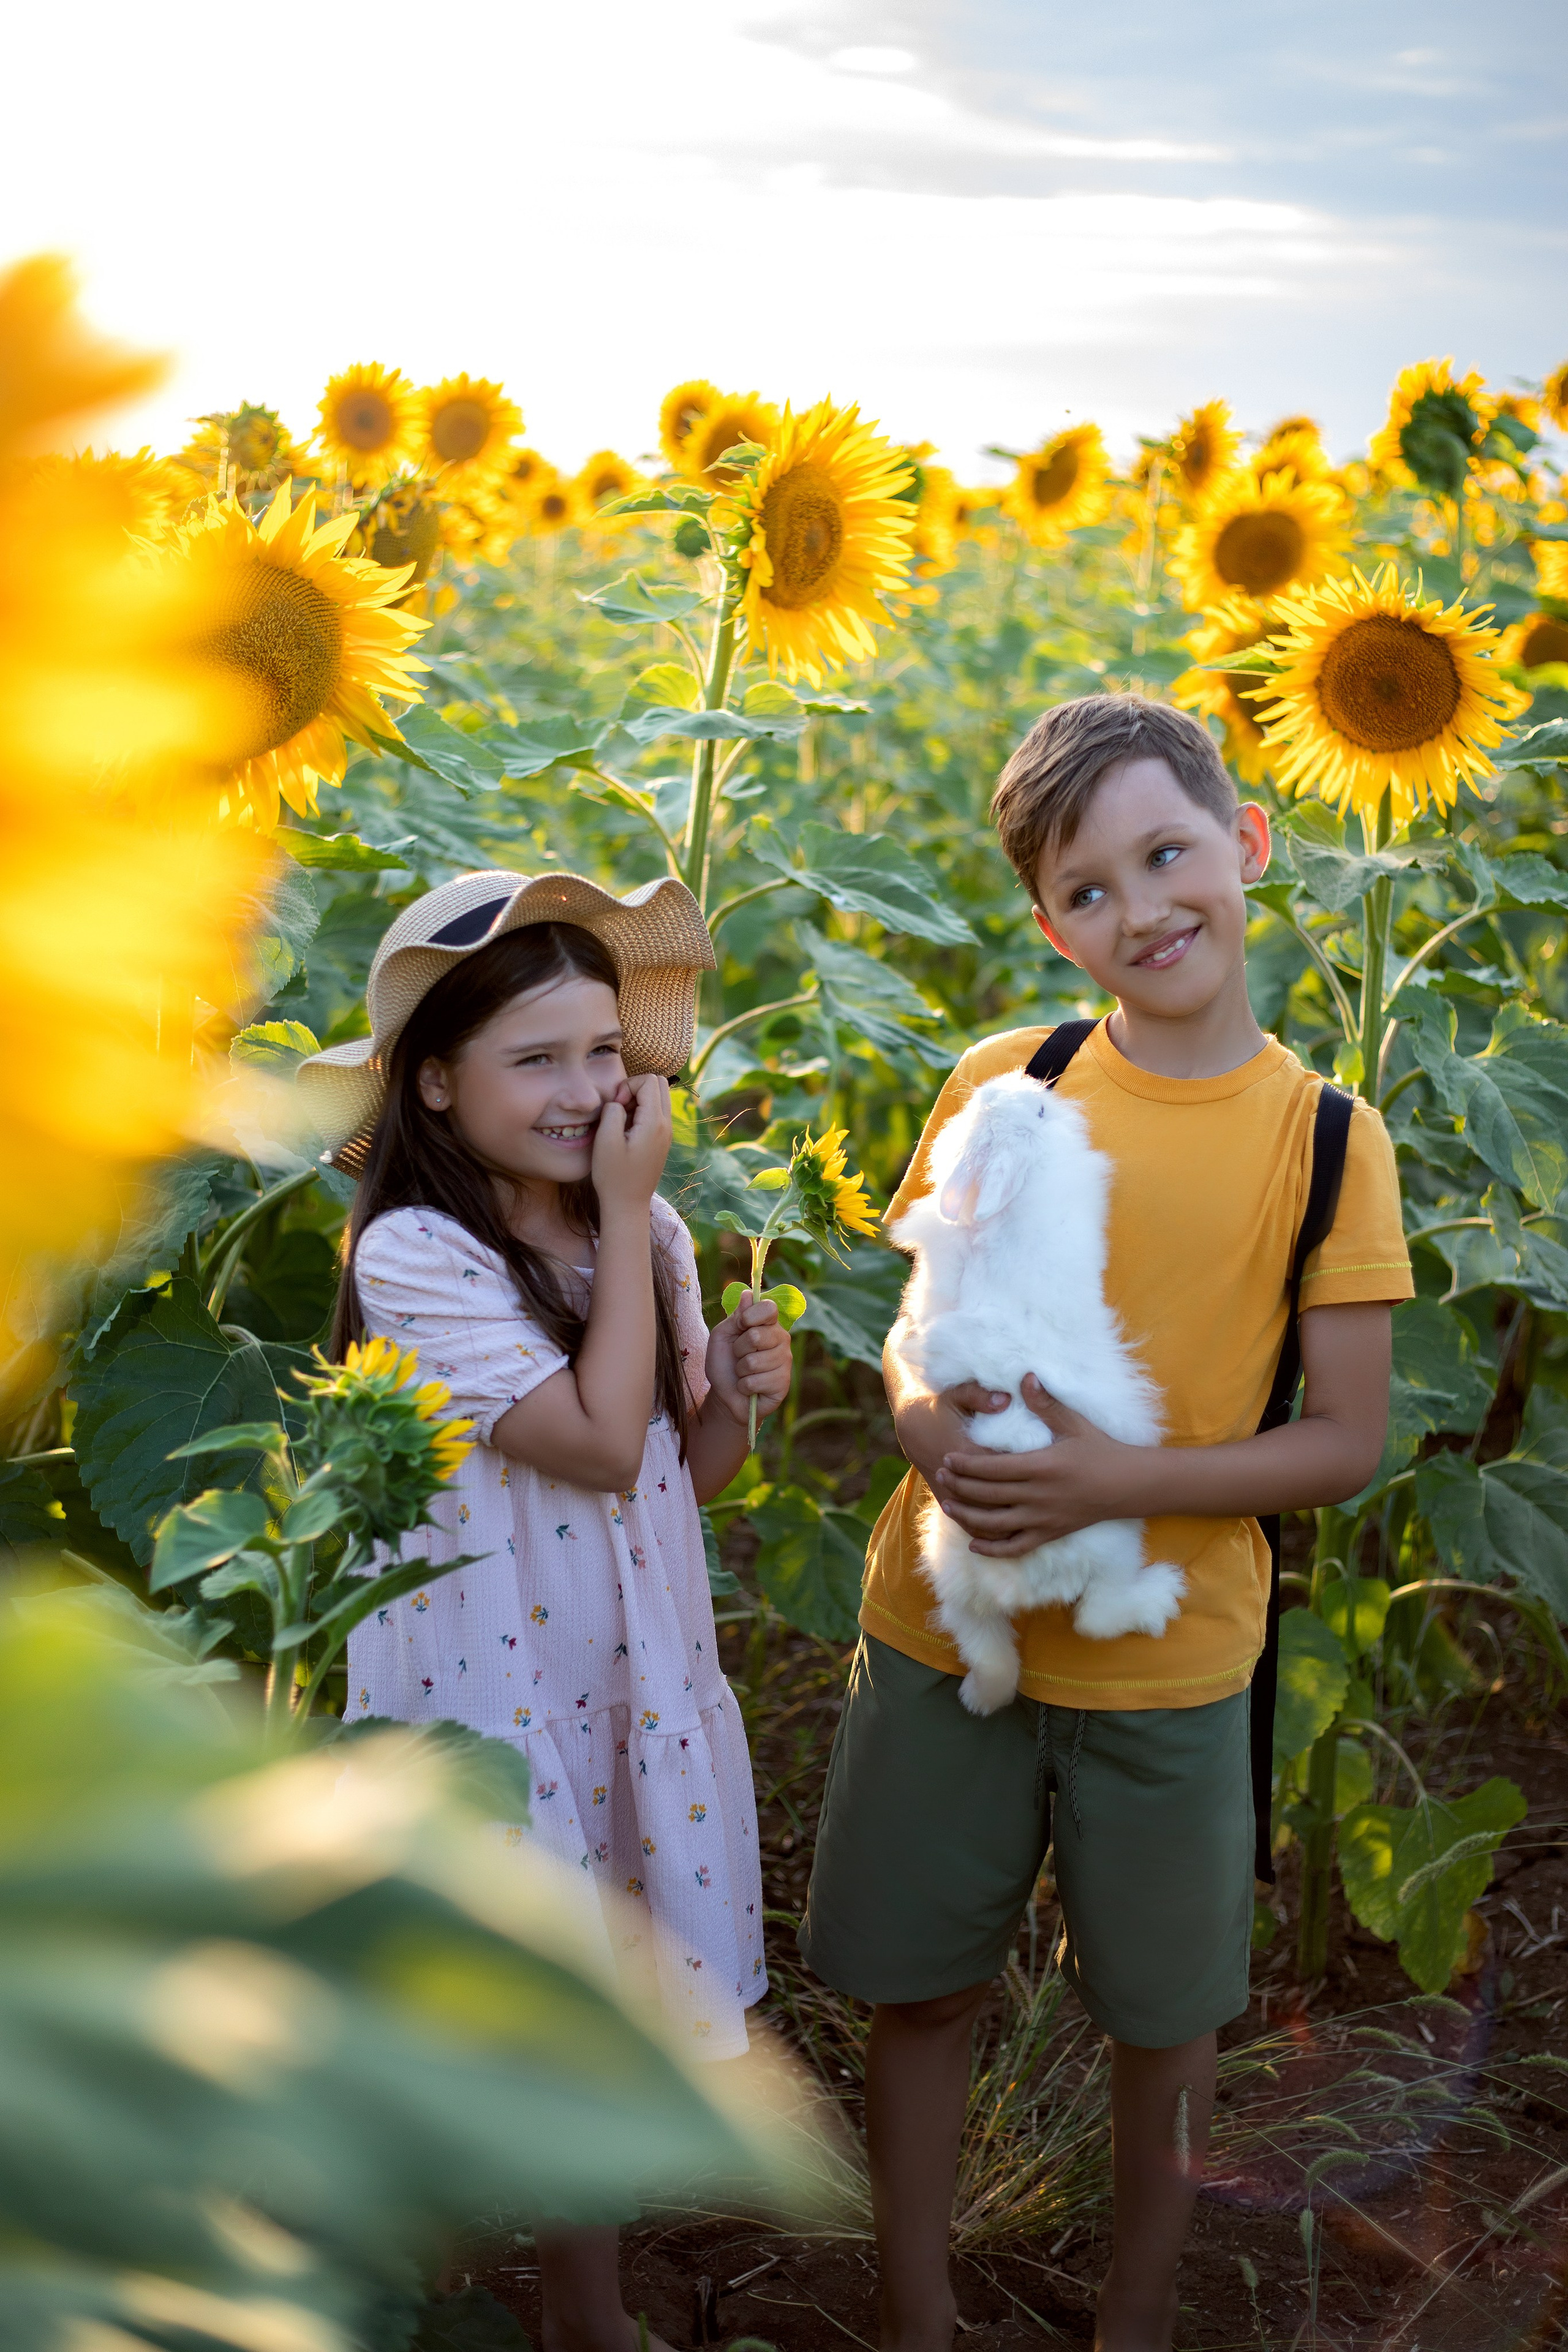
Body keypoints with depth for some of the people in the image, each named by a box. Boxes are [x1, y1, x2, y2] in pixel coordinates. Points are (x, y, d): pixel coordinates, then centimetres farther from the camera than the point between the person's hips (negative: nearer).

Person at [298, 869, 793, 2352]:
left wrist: (733, 1396, -13)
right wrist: (624, 1213, -19)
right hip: (497, 1695, -5)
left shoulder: (645, 1231, 0)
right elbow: (599, 1446, -24)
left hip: (636, 1670, 6)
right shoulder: (413, 1255, -19)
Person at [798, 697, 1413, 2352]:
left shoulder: (1327, 1138, -9)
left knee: (1162, 2014, 15)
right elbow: (913, 1323, 5)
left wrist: (1116, 1481, -22)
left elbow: (1346, 1441, -9)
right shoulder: (1004, 1081, -4)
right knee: (918, 1986, 14)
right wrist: (925, 1420, -18)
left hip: (1165, 1657, -1)